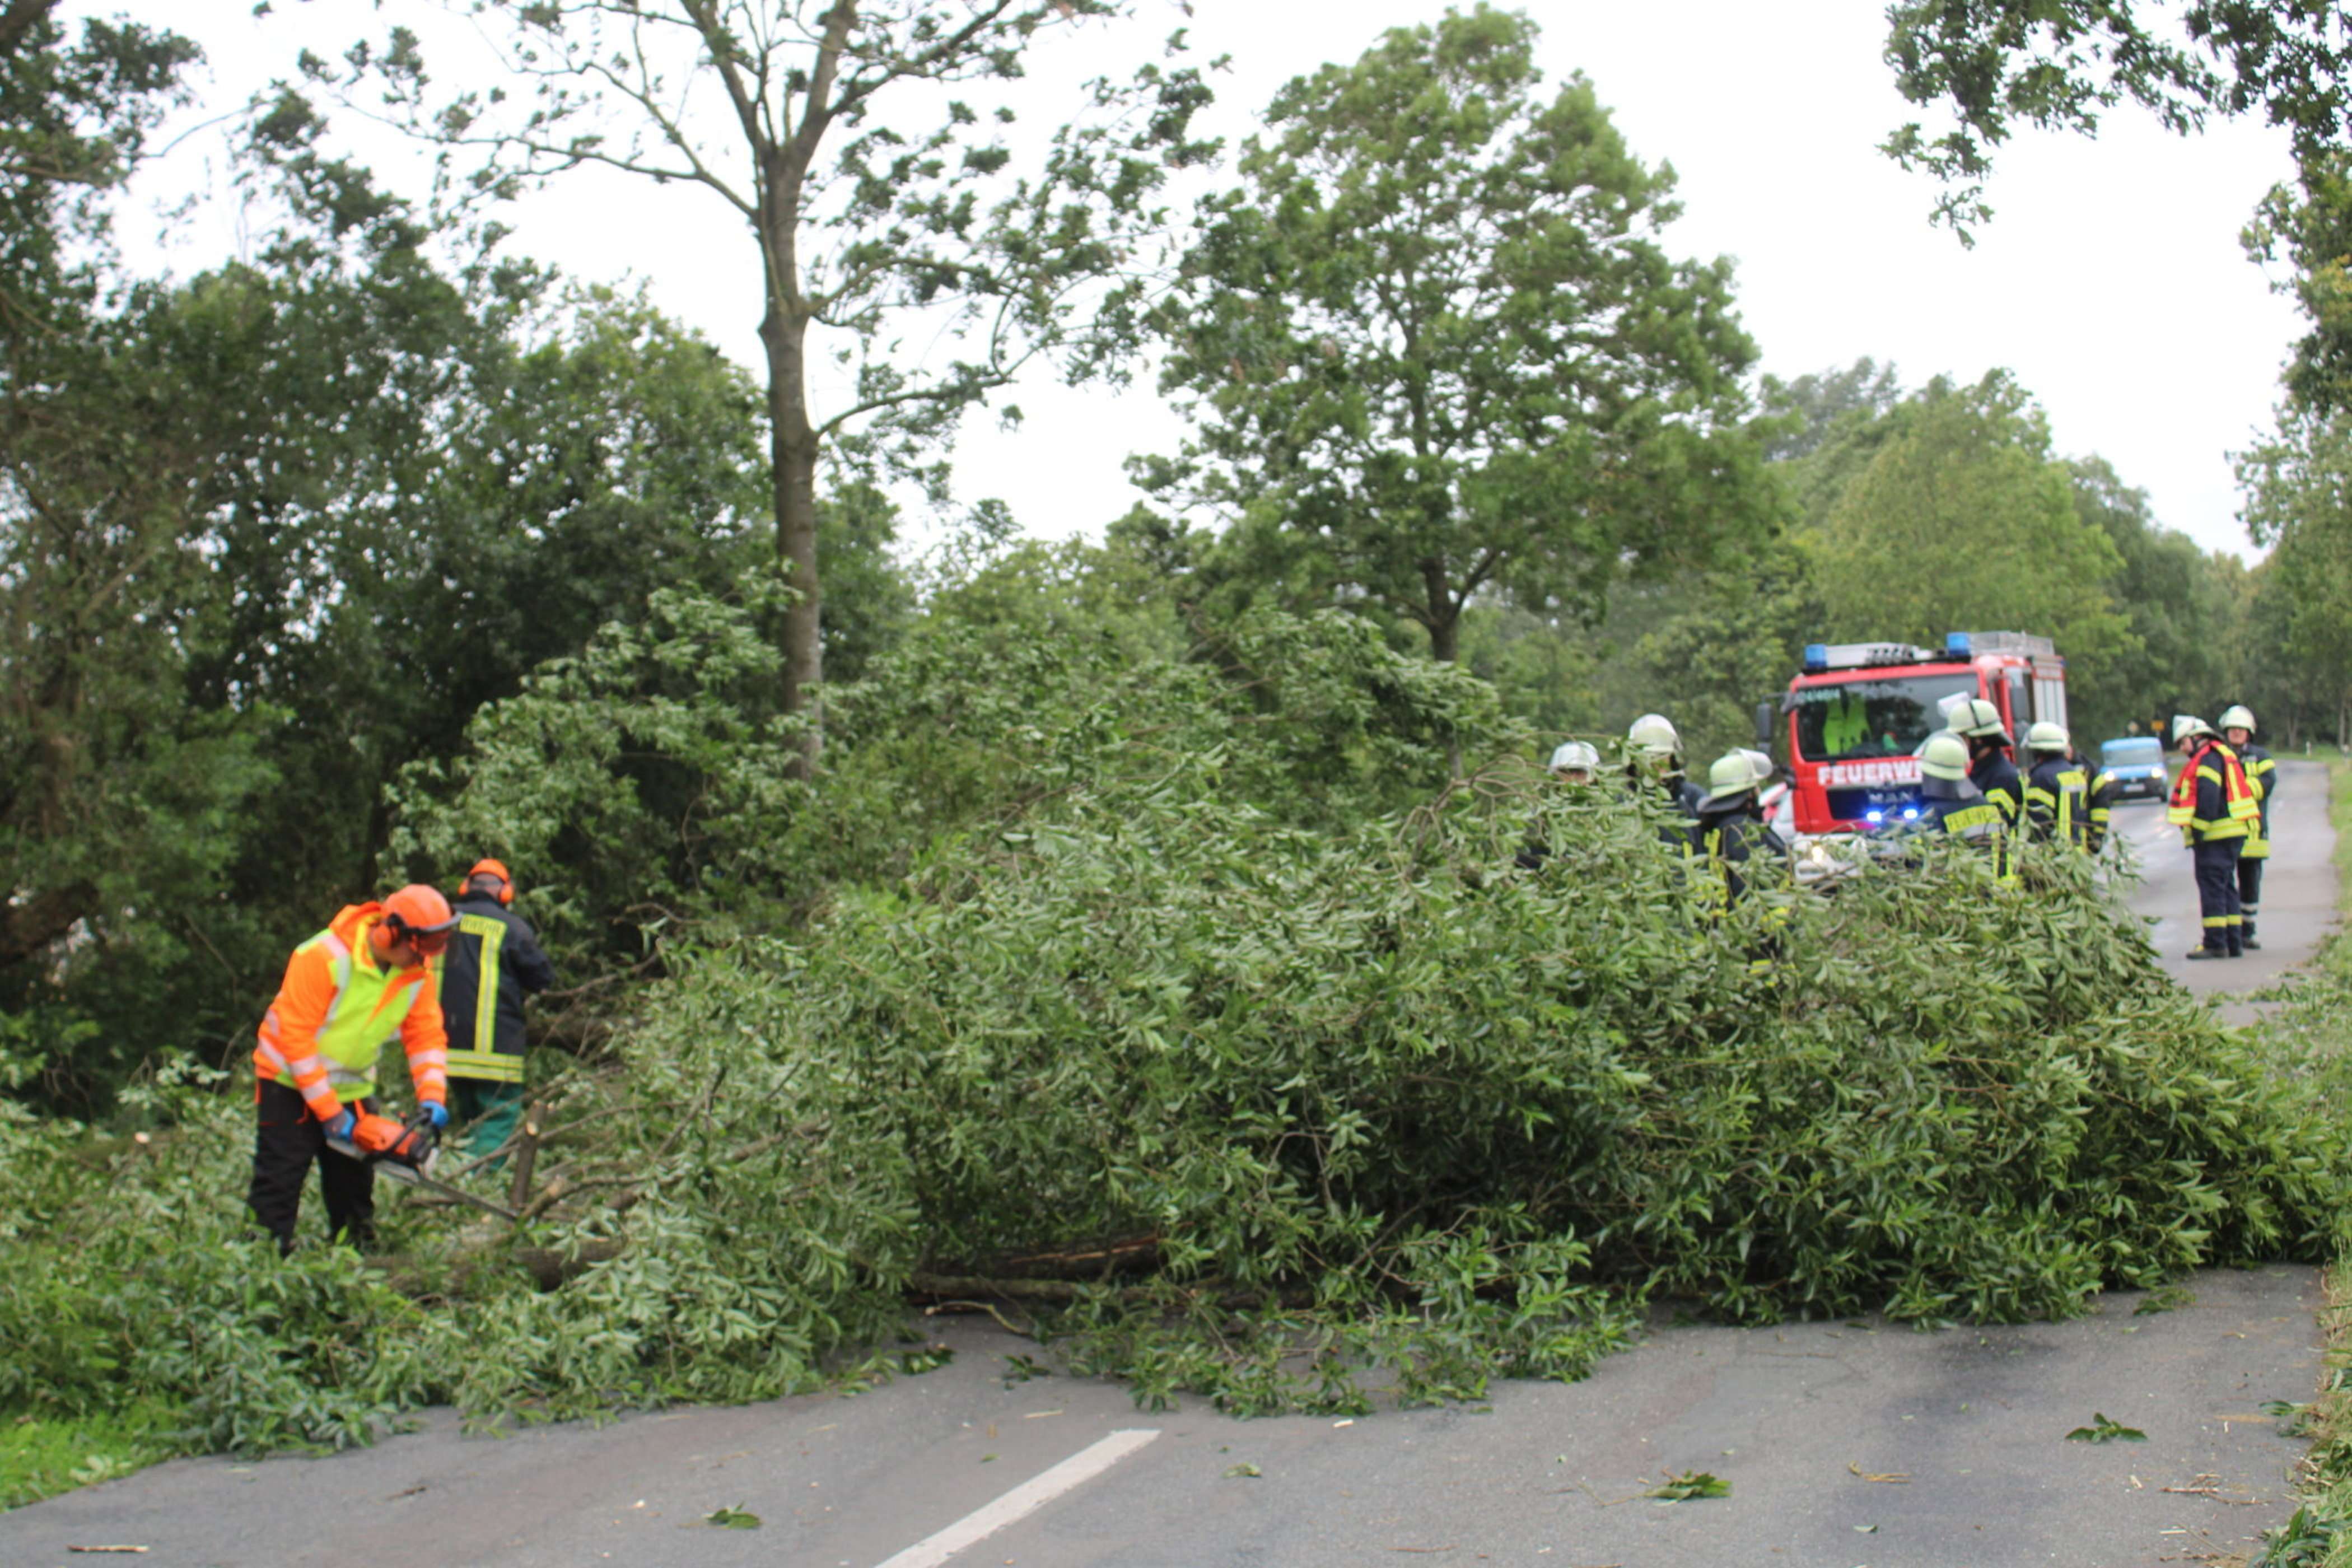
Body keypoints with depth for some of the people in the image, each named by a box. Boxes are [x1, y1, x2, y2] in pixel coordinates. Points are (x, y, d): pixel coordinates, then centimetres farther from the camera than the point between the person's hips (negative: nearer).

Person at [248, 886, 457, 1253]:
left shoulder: (416, 974, -8)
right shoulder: (326, 957, -27)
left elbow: (427, 1036, -2)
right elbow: (296, 1037, -26)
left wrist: (432, 1097, -19)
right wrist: (329, 1112, -25)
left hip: (353, 1089, 6)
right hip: (293, 1085, -6)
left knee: (355, 1185, 10)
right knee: (278, 1185, -6)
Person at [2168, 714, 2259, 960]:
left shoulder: (2207, 759, -10)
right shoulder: (2224, 756, 22)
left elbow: (2208, 799, -21)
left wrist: (2198, 831, -20)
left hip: (2215, 836, -10)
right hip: (2232, 834, 10)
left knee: (2212, 887, -8)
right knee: (2227, 887, 14)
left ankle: (2215, 943, -9)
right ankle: (2234, 942, 17)